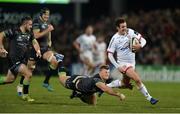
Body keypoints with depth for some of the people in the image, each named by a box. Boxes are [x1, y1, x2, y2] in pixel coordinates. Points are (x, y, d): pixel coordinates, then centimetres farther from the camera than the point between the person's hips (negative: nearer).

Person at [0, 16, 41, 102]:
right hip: (14, 59, -8)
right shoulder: (14, 31, -14)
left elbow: (34, 42, 9)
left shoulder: (29, 34, 5)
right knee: (28, 74, -16)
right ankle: (25, 95, -1)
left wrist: (38, 51, -11)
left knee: (10, 79, 15)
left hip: (22, 59, 8)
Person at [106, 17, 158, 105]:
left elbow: (143, 40, -2)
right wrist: (118, 67, -19)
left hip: (132, 63, 6)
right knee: (138, 80, -20)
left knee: (125, 83, 19)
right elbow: (110, 54, -11)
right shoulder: (115, 39, -15)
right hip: (123, 64, -6)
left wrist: (140, 45, -26)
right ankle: (149, 98, -10)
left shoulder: (130, 32, -5)